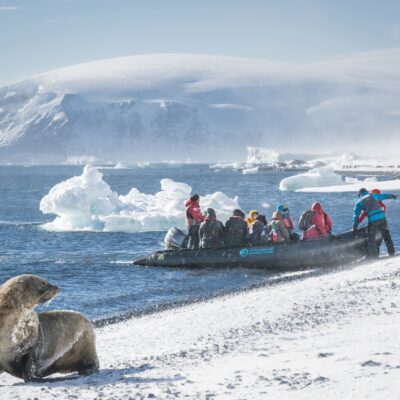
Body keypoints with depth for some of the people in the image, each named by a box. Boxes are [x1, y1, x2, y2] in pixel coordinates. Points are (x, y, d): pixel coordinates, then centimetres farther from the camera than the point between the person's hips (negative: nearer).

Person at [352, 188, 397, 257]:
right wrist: (392, 195, 51)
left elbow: (356, 215, 8)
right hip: (382, 217, 4)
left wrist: (355, 227, 14)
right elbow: (384, 195, 32)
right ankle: (391, 252, 23)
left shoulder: (359, 202, 8)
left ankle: (373, 255, 3)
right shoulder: (373, 196, 15)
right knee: (386, 235, 16)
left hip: (372, 220, -4)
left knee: (371, 238, 5)